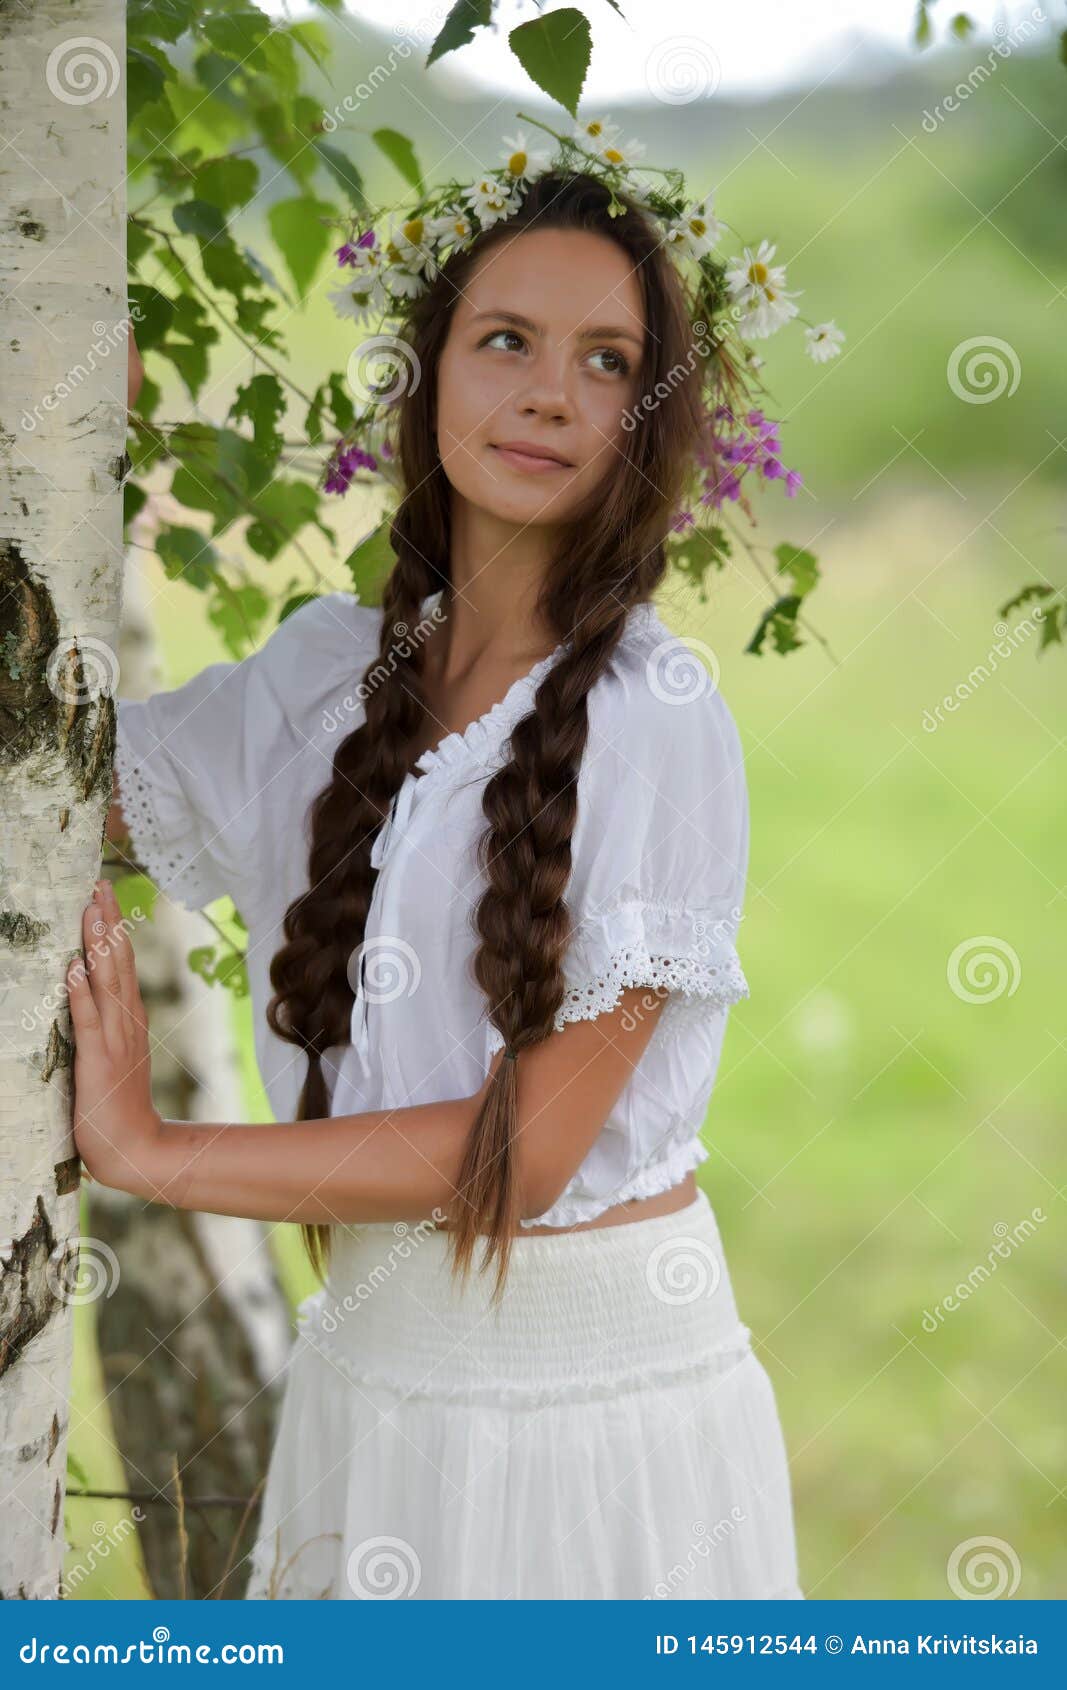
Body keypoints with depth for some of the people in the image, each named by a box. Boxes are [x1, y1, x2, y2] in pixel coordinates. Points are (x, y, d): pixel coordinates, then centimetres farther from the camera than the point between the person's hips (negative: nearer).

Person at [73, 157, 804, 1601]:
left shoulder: (658, 719, -14)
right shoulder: (330, 670, 3)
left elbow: (531, 1141, -17)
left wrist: (150, 1153, -12)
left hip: (598, 1388, -5)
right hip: (372, 1363, 5)